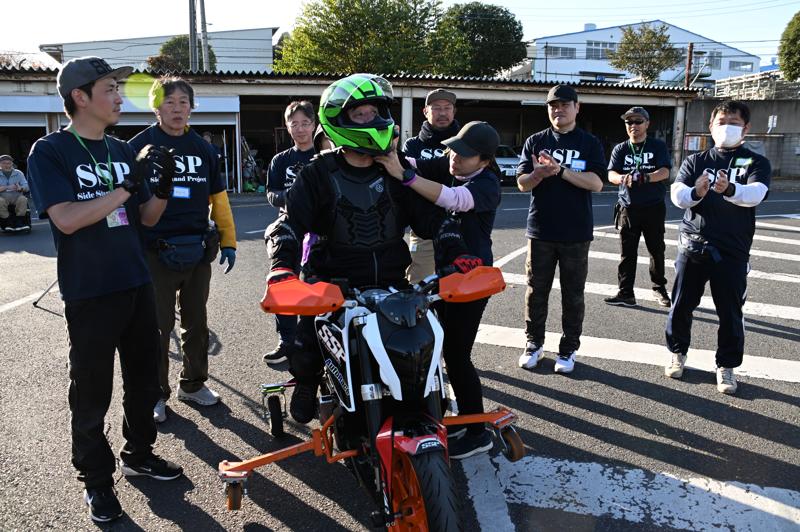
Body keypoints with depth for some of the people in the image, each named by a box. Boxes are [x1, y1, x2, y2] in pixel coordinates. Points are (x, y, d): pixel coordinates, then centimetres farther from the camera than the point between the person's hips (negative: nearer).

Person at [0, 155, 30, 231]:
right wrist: (7, 187, -18)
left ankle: (19, 222, -30)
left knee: (23, 199, -32)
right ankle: (9, 223, -28)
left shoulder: (18, 173, 13)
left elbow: (26, 186, 3)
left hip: (17, 196, 1)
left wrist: (20, 188, -21)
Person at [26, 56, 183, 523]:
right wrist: (129, 185, -25)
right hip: (89, 292, -6)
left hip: (137, 285, 6)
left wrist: (164, 186, -9)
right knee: (92, 392, 5)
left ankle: (139, 453, 36)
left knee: (144, 379, 16)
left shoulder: (124, 151, 9)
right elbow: (67, 219, -21)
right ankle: (97, 479, 23)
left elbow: (146, 218, 10)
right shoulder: (50, 152, -8)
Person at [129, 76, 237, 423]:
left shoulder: (203, 149, 9)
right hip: (156, 251, -3)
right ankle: (156, 393, 18)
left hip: (197, 249, 4)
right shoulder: (140, 146, -2)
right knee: (158, 325, 4)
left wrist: (228, 241, 9)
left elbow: (218, 198, 12)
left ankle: (193, 383, 29)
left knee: (196, 322, 13)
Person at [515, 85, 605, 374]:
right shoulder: (535, 141, 6)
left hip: (576, 233, -1)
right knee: (536, 290, 8)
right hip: (541, 231, 1)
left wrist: (561, 170, -21)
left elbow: (596, 183, -11)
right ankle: (534, 343, 22)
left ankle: (568, 349, 17)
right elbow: (522, 183, 0)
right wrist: (540, 173, -21)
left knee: (573, 294, 6)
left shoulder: (589, 143, 2)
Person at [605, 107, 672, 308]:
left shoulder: (658, 146, 2)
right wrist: (623, 178, -29)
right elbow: (611, 174, -6)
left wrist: (646, 177, -30)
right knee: (627, 253, 1)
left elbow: (664, 172, -11)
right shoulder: (620, 149, 7)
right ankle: (626, 293, 6)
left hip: (653, 208, -1)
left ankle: (659, 288, 27)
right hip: (627, 207, 1)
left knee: (657, 250, 10)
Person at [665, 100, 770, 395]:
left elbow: (755, 194, -17)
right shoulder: (695, 161, 8)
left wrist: (730, 189, -40)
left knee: (730, 312, 3)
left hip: (732, 251, -1)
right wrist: (695, 192, -30)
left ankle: (726, 366, 19)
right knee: (681, 305, 7)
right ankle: (678, 353, 28)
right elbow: (677, 194, -7)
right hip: (693, 246, 1)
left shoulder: (756, 163, 3)